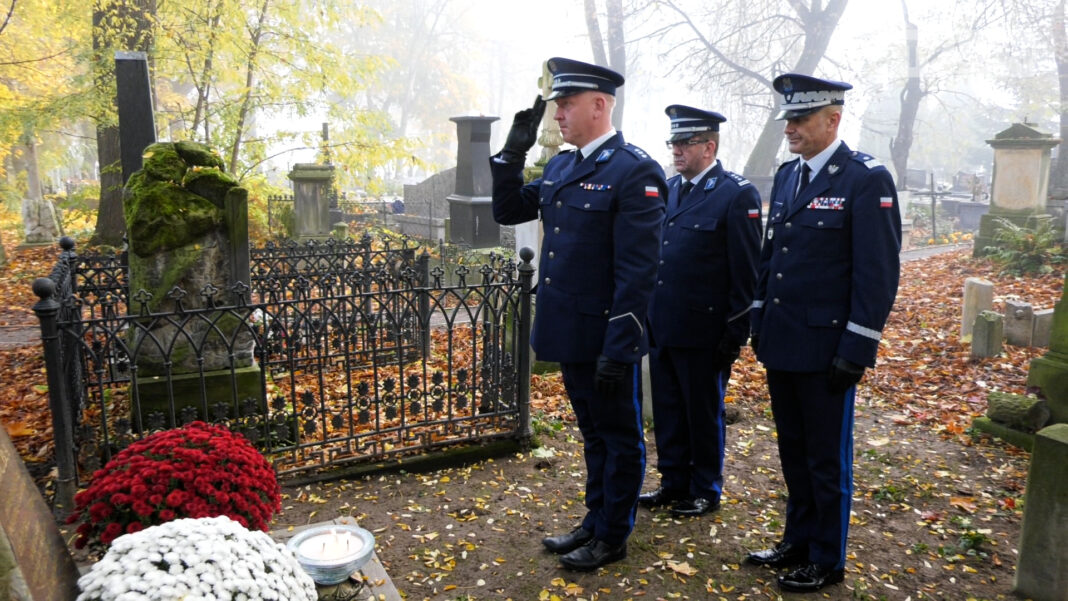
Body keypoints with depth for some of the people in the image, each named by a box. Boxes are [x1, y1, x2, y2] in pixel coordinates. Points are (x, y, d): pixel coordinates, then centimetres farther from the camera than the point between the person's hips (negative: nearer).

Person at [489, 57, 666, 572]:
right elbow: (507, 211, 17)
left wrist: (618, 348, -21)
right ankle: (595, 521, 38)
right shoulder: (559, 167, 9)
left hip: (604, 337, -8)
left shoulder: (635, 172, -16)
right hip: (568, 333, 8)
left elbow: (637, 272, -20)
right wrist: (514, 151, 5)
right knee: (593, 432, 21)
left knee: (618, 436, 11)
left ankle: (612, 537, 27)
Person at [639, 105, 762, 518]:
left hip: (703, 332, -6)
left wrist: (735, 333, -13)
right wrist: (647, 313, 12)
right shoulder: (669, 188, 11)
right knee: (667, 411, 15)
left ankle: (706, 491, 26)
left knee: (704, 414, 9)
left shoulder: (737, 195, -10)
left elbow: (745, 272, -11)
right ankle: (674, 483, 31)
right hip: (661, 326, 6)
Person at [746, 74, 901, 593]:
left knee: (827, 460, 8)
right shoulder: (786, 175, 10)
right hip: (780, 345, 7)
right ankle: (797, 542, 36)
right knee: (793, 452, 19)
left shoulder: (866, 179, -11)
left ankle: (827, 561, 26)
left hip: (826, 350, -7)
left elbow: (878, 273, -14)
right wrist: (759, 320, 14)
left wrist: (855, 352, -16)